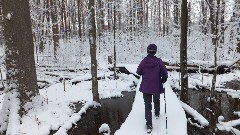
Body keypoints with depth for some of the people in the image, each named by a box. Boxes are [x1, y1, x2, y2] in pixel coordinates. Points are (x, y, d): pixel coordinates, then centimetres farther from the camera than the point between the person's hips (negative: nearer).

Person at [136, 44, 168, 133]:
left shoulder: (144, 61, -9)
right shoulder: (159, 61, -12)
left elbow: (138, 72, 2)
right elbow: (165, 73, -12)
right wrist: (163, 80, 7)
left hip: (146, 87, 0)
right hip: (157, 87, 0)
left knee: (147, 105, 4)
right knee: (157, 100, 29)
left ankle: (149, 126, 2)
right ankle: (157, 113, 53)